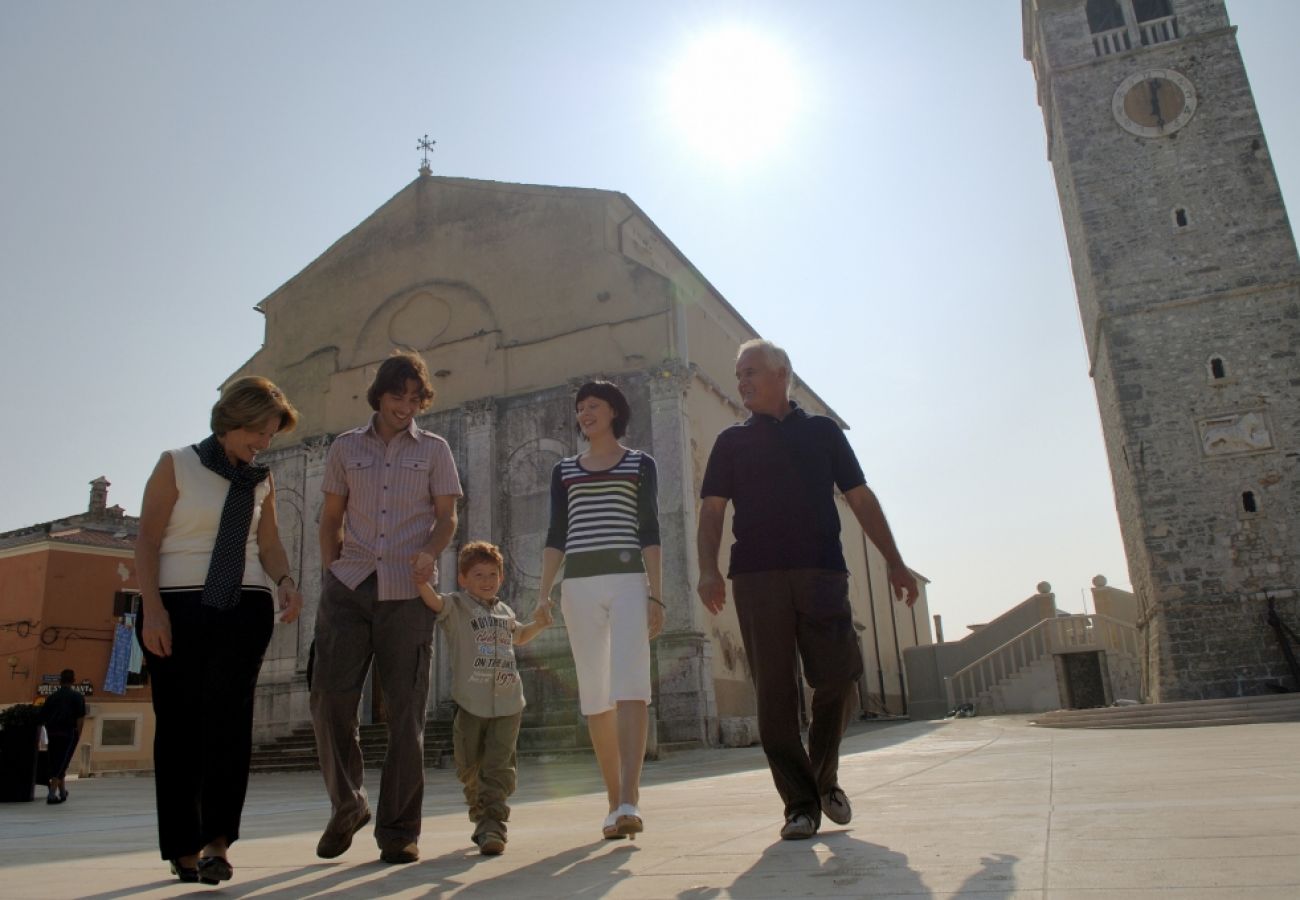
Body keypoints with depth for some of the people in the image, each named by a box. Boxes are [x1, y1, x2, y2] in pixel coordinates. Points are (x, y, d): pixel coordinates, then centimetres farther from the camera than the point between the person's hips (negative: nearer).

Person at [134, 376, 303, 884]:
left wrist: (284, 581, -9)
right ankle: (182, 846, 10)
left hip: (245, 608, 2)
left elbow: (269, 543, 12)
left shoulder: (261, 481, 14)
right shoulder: (177, 465, 3)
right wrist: (152, 609, -12)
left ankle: (217, 840, -10)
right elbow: (147, 542, -1)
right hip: (178, 607, -2)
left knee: (229, 715, -10)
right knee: (179, 723, 0)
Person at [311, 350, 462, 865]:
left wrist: (430, 554, -12)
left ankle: (399, 830, 8)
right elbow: (331, 518, 16)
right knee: (330, 695, -5)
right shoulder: (345, 448, 14)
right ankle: (346, 806, 18)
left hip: (408, 592, -1)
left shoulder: (434, 450, 11)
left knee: (405, 710, -1)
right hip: (348, 587, 1)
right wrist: (330, 571, 4)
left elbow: (447, 516, 7)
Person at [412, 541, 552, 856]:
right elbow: (433, 600, -23)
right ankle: (481, 817, 36)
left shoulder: (505, 612, 15)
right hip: (470, 703, -2)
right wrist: (421, 578, -42)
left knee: (498, 768, -7)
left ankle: (492, 827, -5)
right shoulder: (456, 606, 0)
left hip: (507, 703, 2)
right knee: (470, 770, 12)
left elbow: (518, 636, 37)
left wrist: (539, 623, 21)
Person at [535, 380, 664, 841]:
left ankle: (630, 799, -23)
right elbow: (556, 536, 13)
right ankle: (615, 802, 10)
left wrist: (655, 595, -6)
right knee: (594, 693, 2)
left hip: (628, 581, -3)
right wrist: (544, 593, 1)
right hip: (578, 584, 3)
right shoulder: (564, 470, 17)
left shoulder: (640, 465, 10)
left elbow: (649, 531, 3)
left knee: (629, 684, -17)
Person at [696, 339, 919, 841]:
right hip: (756, 575, 0)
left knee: (838, 678, -4)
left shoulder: (823, 431, 16)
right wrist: (708, 568, -9)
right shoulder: (731, 442, 16)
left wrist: (894, 562, 6)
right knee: (774, 692, -4)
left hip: (822, 571, 0)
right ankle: (800, 802, 7)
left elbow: (861, 499, 13)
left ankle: (825, 777, 21)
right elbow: (712, 509, 8)